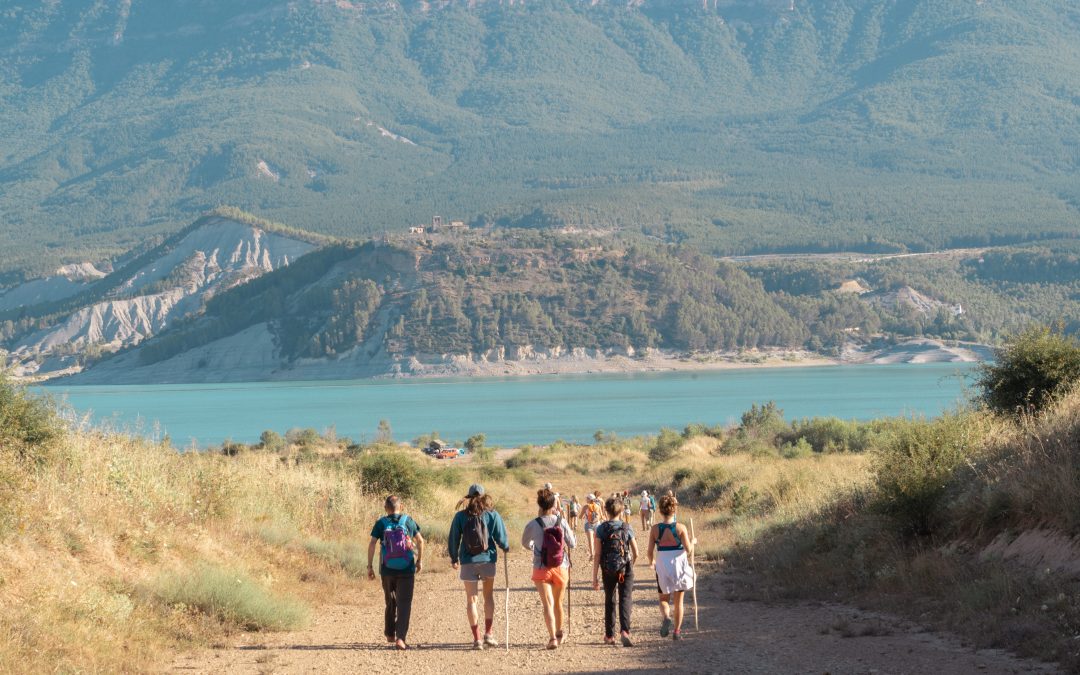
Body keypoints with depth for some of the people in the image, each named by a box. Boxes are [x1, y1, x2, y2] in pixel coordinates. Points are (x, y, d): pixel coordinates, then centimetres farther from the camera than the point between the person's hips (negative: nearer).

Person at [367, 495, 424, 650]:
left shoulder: (381, 523, 0)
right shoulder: (408, 521, 1)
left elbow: (372, 544, -8)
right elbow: (420, 541, 4)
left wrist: (369, 566, -4)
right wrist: (420, 560, 17)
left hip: (387, 569, 1)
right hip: (406, 569, -1)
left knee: (390, 602, 20)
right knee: (404, 604, -1)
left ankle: (390, 634, 29)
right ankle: (400, 638, -14)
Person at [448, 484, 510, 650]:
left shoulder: (460, 516, -2)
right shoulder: (492, 515, -4)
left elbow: (453, 540, 3)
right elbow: (501, 538, -3)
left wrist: (454, 558, 18)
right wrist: (506, 547, 19)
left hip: (468, 562, 0)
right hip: (488, 560, 0)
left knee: (471, 599, 6)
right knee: (489, 595, 19)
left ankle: (477, 639, 3)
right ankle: (488, 633, 10)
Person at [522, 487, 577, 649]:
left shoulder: (533, 525, -10)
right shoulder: (561, 522, -6)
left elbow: (525, 544, 7)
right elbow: (572, 544, 1)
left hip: (541, 568, -2)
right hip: (561, 568, 3)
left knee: (548, 604, -5)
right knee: (558, 602, 21)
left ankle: (552, 637, -20)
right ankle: (559, 632, 37)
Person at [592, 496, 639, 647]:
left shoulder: (601, 529, -5)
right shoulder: (627, 527, -2)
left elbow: (598, 555, -8)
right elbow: (636, 553, 2)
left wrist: (595, 577, -4)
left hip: (608, 570, 1)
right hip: (626, 569, -1)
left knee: (609, 601, 15)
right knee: (625, 600, -3)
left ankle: (609, 636, 21)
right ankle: (624, 631, -25)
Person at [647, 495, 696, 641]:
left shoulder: (655, 529, -8)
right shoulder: (680, 527, -11)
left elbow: (650, 551, -4)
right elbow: (688, 550, -13)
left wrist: (651, 562, 16)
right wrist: (693, 542, 9)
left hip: (662, 568, 0)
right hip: (679, 567, 0)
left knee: (664, 599, 16)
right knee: (678, 601, 15)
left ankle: (666, 618, -14)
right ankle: (677, 632, 17)